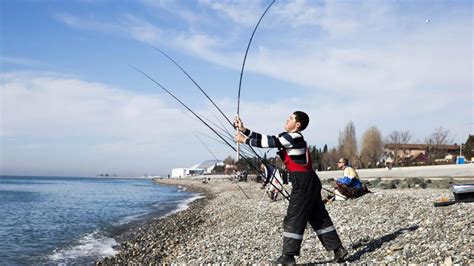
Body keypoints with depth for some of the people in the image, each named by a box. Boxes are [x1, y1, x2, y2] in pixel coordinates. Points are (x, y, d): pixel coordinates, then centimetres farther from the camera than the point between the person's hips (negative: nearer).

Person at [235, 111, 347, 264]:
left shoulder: (294, 137, -14)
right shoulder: (289, 137, 14)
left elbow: (269, 142, -15)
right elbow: (267, 139, 13)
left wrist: (245, 140, -6)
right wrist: (244, 130, 11)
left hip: (304, 183, -10)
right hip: (308, 183, 10)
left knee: (293, 219, -4)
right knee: (319, 217, 13)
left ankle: (288, 257, 3)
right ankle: (338, 249, 17)